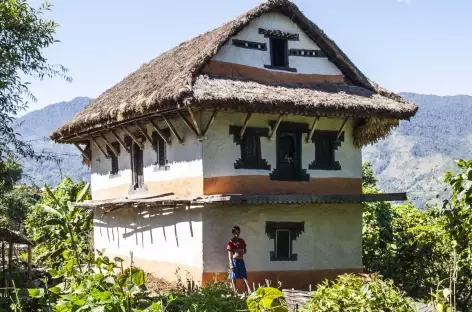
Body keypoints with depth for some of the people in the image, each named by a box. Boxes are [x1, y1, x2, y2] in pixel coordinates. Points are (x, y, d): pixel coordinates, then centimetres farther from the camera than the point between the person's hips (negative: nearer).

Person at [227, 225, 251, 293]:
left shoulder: (241, 241, 13)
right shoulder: (231, 242, -5)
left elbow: (245, 250, 23)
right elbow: (229, 254, -8)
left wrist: (242, 253, 2)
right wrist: (231, 264, -15)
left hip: (241, 260, 6)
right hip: (234, 260, -6)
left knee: (244, 276, 1)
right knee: (234, 277, -2)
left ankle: (249, 291, -6)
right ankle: (235, 292, -1)